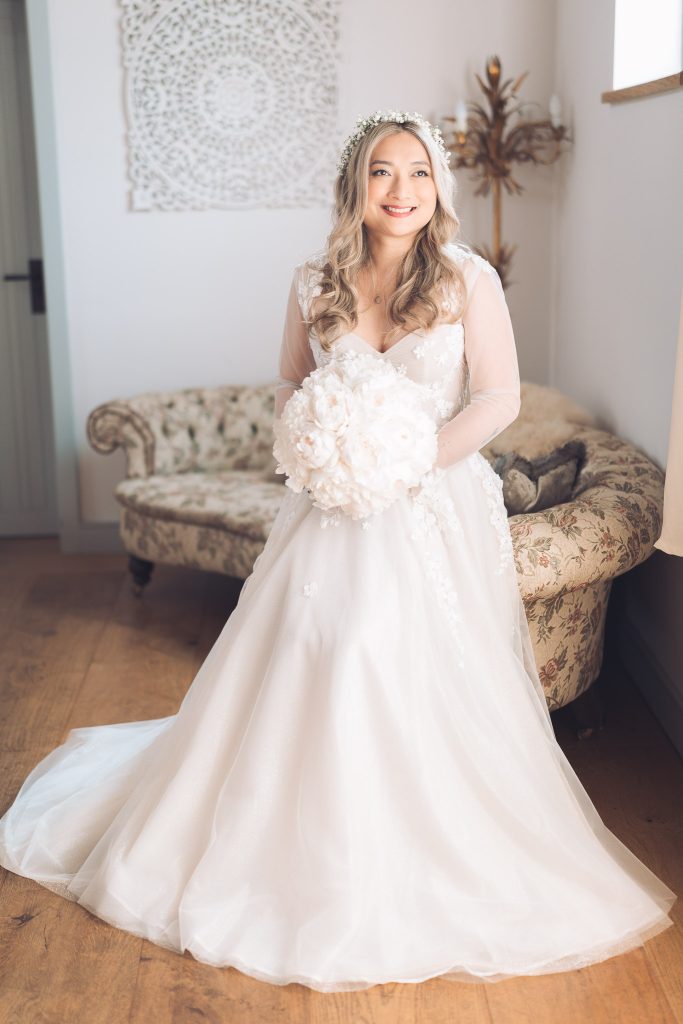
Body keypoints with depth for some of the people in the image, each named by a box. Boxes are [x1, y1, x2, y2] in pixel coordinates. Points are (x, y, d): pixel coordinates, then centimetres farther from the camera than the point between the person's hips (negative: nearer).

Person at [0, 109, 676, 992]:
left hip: (436, 512, -2)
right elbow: (289, 383, 13)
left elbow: (498, 398, -7)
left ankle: (443, 877, 24)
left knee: (431, 691, 1)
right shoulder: (315, 284, 2)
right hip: (334, 512, 2)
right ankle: (310, 866, 27)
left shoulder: (469, 280, -5)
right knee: (303, 683, 3)